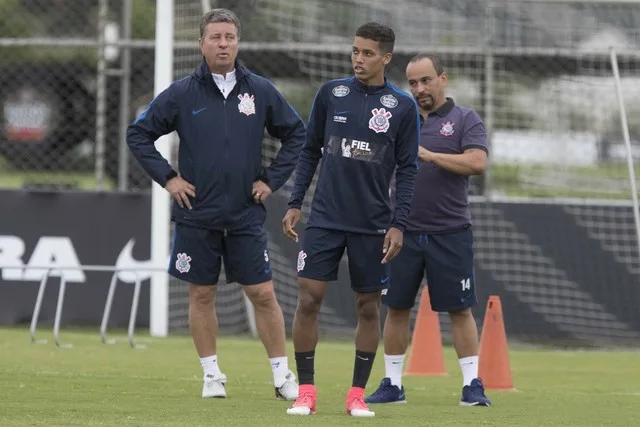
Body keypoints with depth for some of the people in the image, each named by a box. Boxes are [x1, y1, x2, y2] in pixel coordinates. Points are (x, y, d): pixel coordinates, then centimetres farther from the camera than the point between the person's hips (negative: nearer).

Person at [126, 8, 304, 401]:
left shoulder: (261, 91, 2)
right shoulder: (181, 94, -1)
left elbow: (296, 134, 13)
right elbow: (139, 135, 6)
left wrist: (273, 179, 5)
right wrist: (167, 178, -1)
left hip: (246, 217, 0)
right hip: (197, 216, 0)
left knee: (263, 294, -1)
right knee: (202, 294, 5)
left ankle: (283, 375, 6)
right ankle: (212, 375, 15)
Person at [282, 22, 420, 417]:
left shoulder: (402, 107, -2)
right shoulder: (331, 93, 3)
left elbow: (408, 170, 0)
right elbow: (311, 151, 10)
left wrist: (398, 224, -7)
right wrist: (295, 204, 5)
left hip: (372, 225, -1)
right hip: (325, 218, 1)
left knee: (369, 306, 4)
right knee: (309, 298, -7)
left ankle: (357, 395, 14)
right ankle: (306, 392, 1)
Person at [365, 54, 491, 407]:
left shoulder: (465, 120, 1)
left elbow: (477, 163, -14)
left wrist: (429, 155, -19)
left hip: (450, 235, -3)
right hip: (403, 232, 3)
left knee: (459, 309, -1)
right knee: (396, 308, 6)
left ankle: (472, 385, 3)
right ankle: (392, 384, 14)